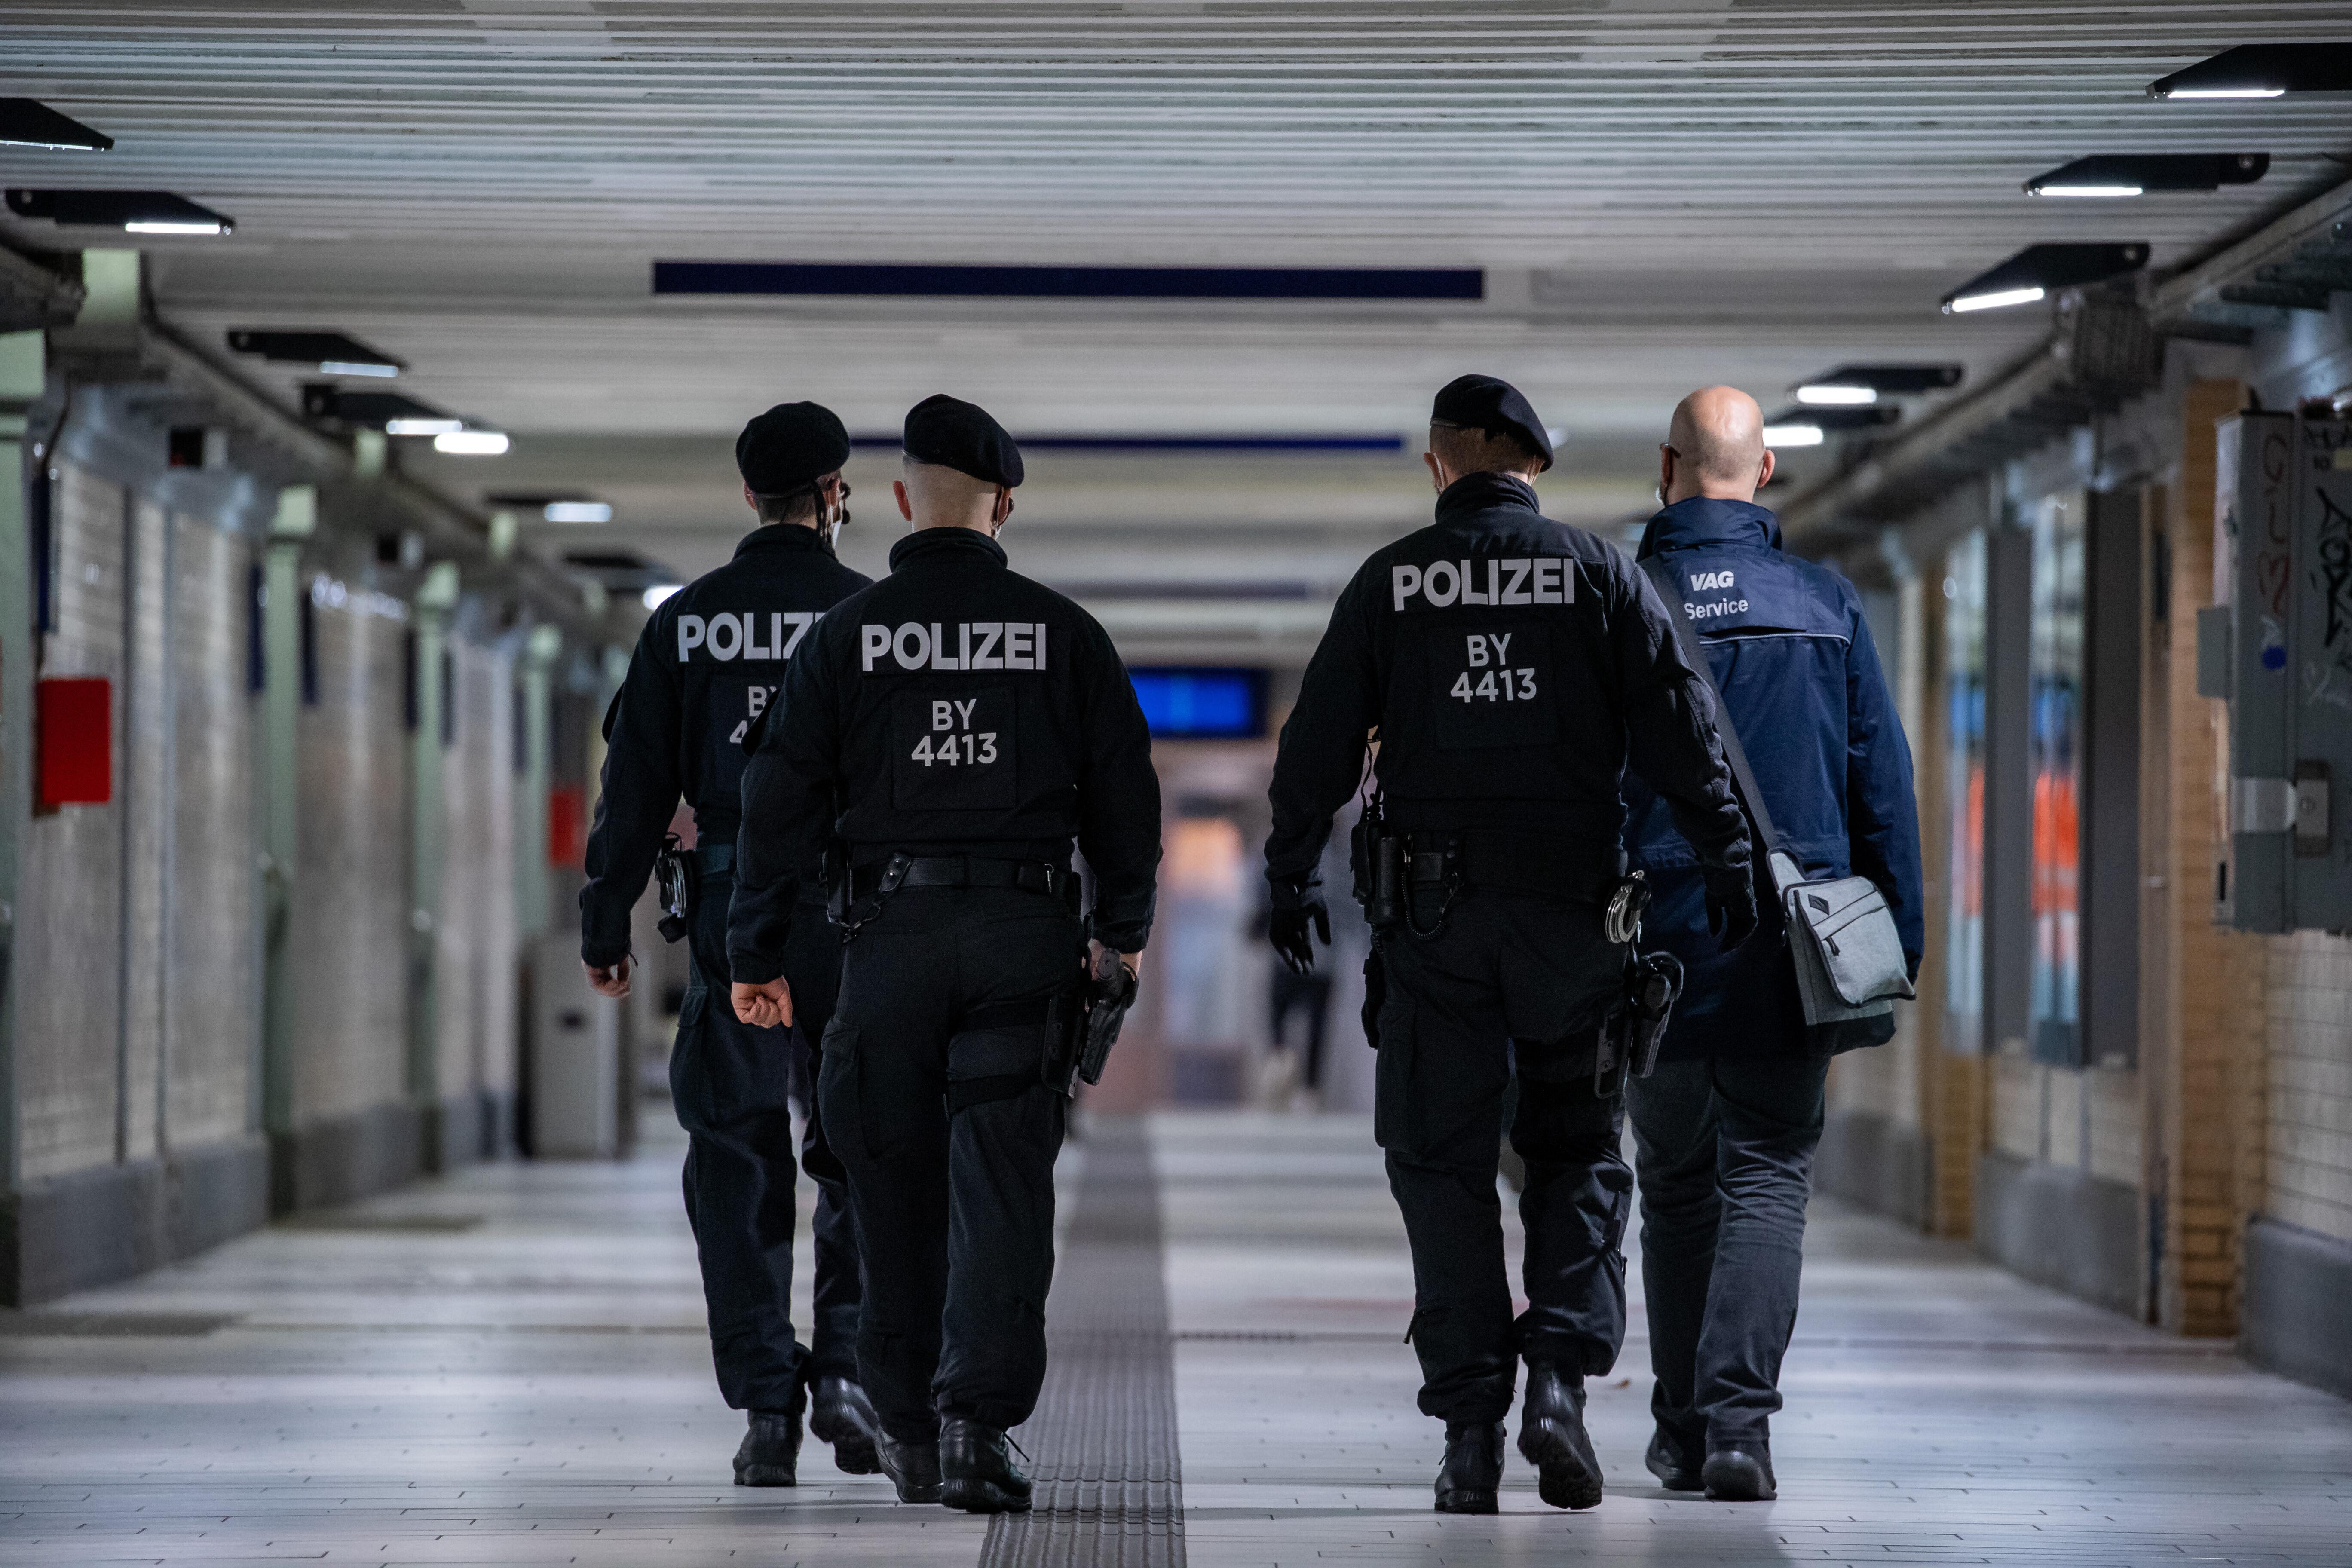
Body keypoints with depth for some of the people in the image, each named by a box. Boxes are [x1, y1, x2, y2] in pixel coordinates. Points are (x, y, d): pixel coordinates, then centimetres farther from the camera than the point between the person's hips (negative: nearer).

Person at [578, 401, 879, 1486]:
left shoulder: (686, 622, 4)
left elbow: (635, 785, 3)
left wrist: (605, 922, 8)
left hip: (731, 911, 1)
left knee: (739, 1165, 5)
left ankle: (766, 1407, 0)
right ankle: (845, 1367, -2)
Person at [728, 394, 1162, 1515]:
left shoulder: (847, 634, 1)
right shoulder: (1062, 633, 3)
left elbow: (783, 797, 0)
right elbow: (1125, 788, 8)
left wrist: (758, 952, 5)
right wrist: (1120, 928, 22)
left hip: (891, 929, 0)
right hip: (1024, 937, 0)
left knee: (897, 1184, 11)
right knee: (1002, 1188, -2)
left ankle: (908, 1432, 18)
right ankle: (978, 1422, -15)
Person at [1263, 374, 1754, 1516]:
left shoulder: (1388, 584, 4)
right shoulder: (1598, 574, 2)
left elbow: (1318, 745, 6)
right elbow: (1679, 731, -3)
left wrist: (1292, 876, 15)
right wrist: (1728, 864, -2)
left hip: (1434, 910, 0)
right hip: (1570, 906, 0)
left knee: (1443, 1165, 5)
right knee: (1578, 1152, 11)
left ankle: (1469, 1422, 0)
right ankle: (1561, 1373, -8)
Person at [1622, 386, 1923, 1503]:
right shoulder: (1826, 607, 1)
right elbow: (1882, 786, 2)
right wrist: (1899, 944, 9)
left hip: (1653, 949, 0)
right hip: (1788, 951, 0)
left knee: (1674, 1188, 13)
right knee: (1766, 1181, 0)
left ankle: (1684, 1431, 16)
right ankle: (1738, 1419, -15)